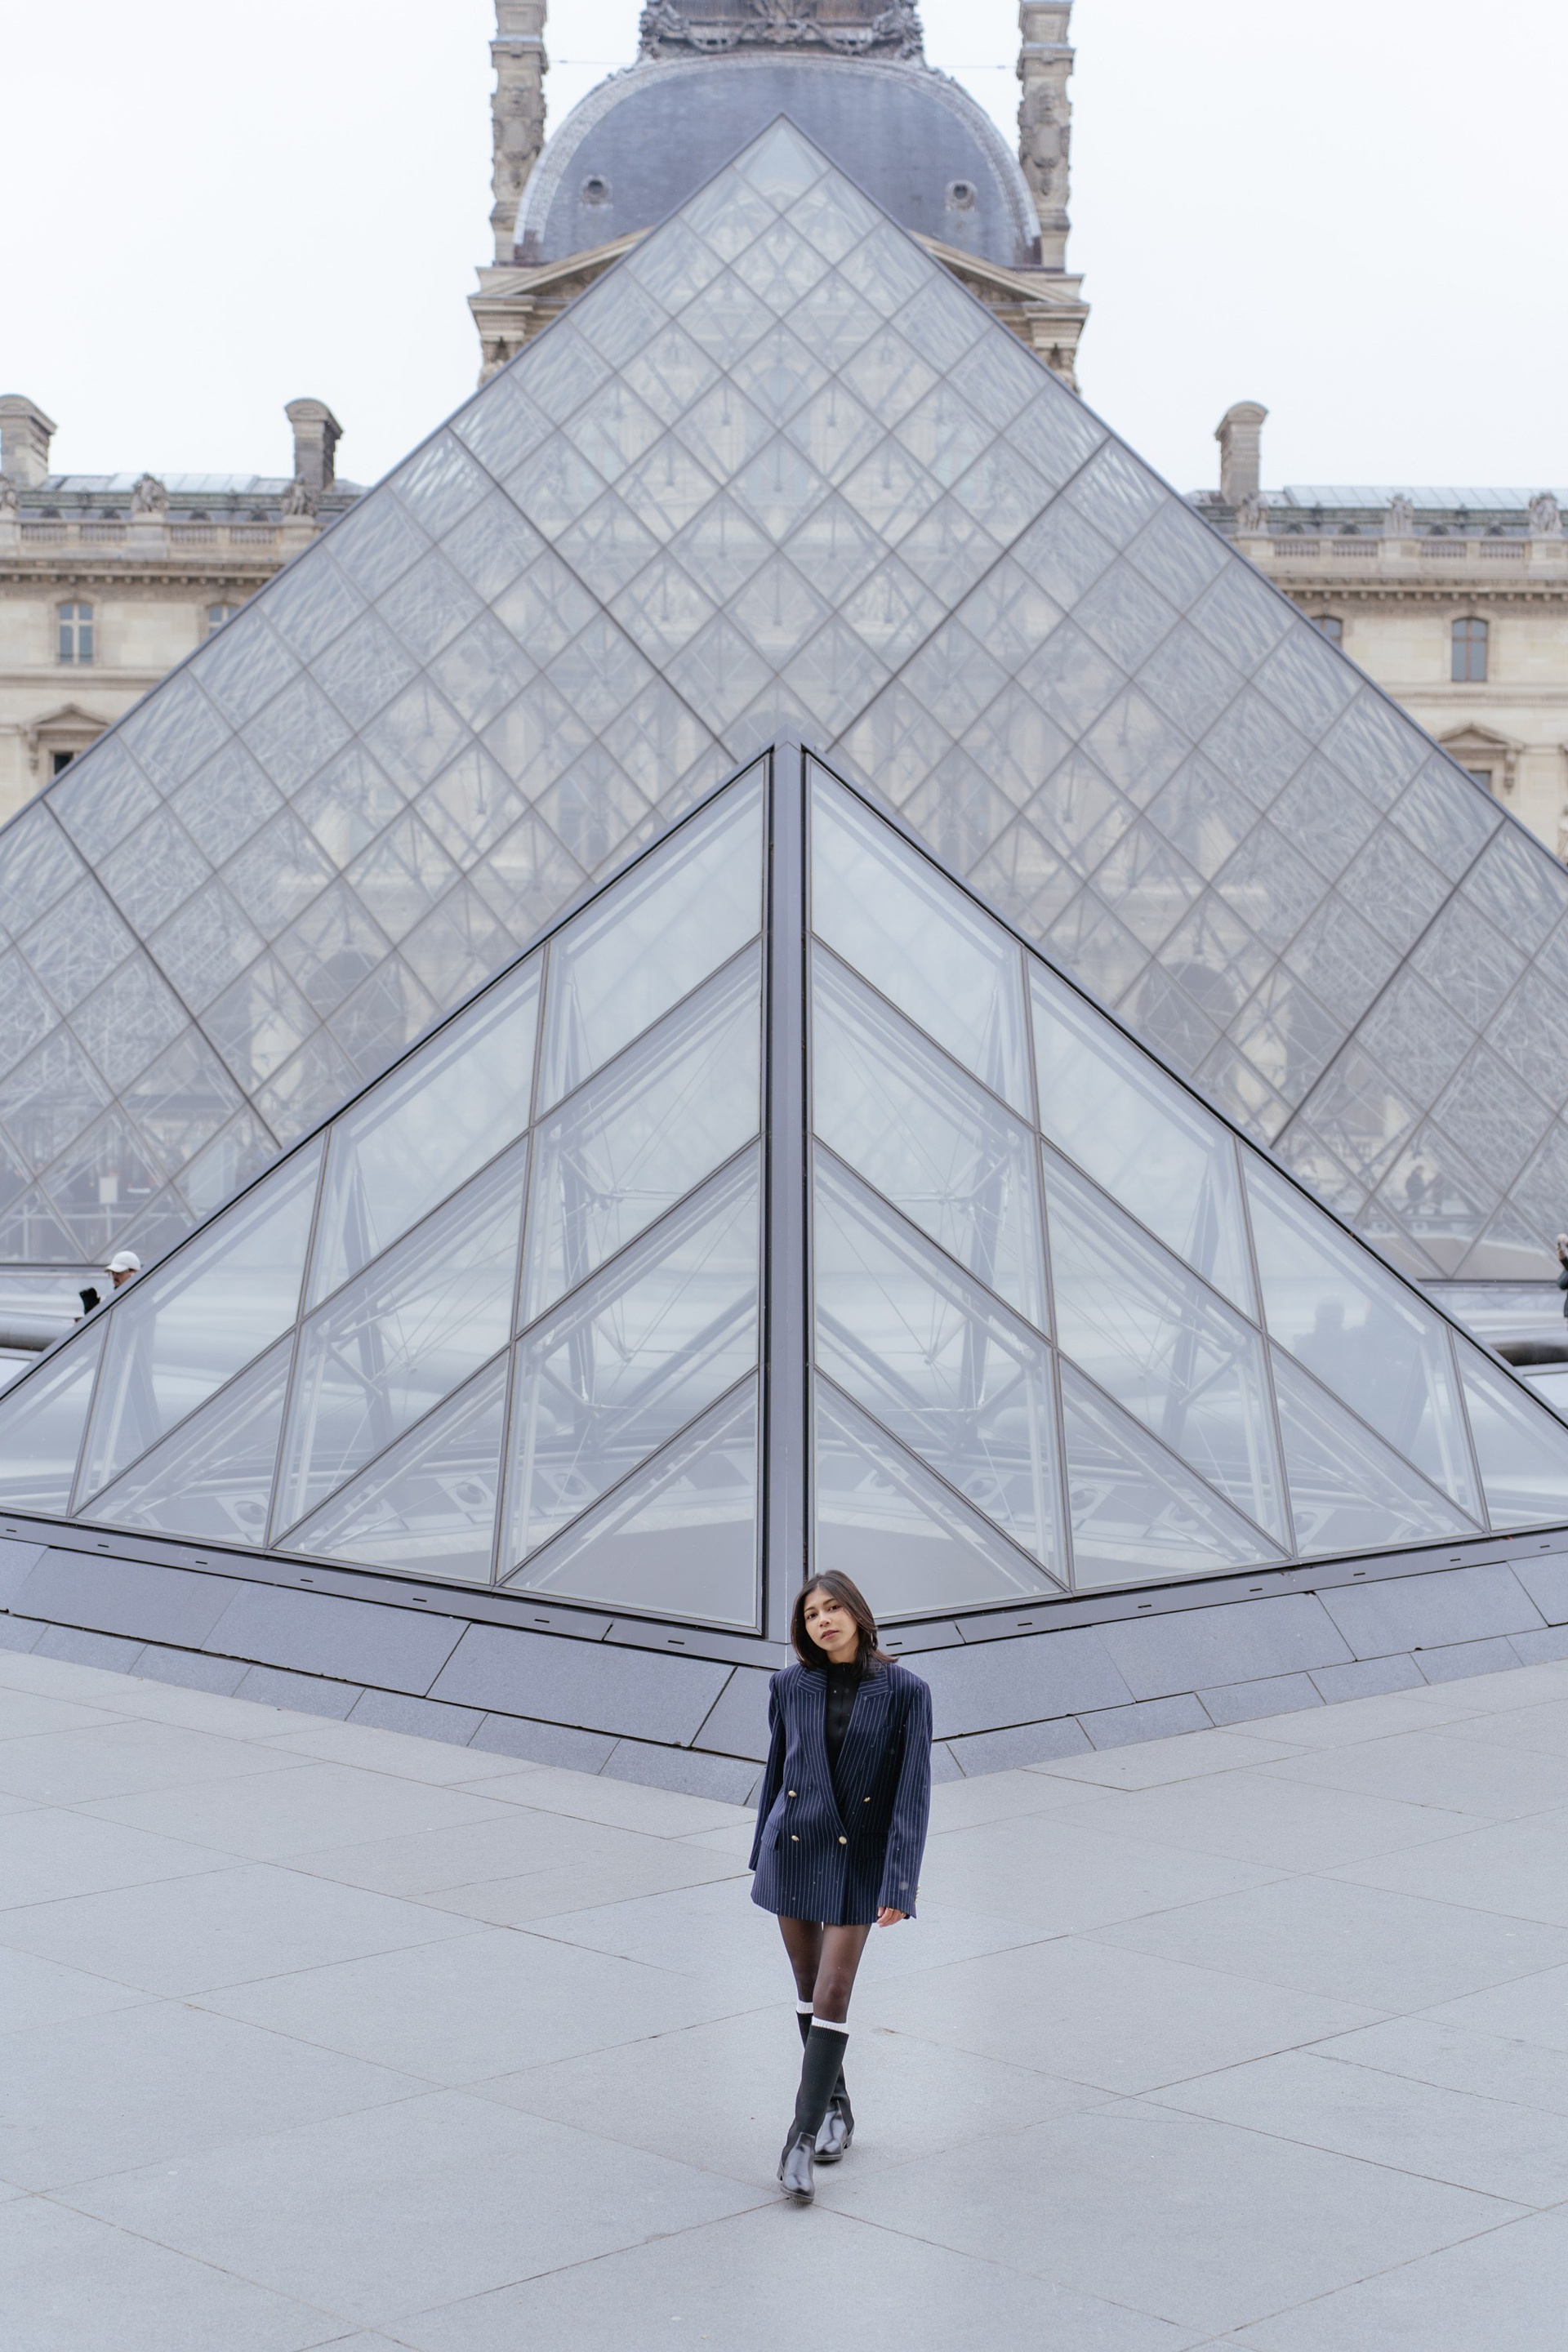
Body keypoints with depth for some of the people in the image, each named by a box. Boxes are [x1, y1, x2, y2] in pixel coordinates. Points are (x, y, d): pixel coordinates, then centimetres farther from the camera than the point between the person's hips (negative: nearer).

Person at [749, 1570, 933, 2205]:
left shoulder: (904, 1691, -10)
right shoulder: (790, 1686, -2)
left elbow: (913, 1789, -10)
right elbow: (776, 1772, 9)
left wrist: (900, 1881, -15)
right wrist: (761, 1855, 14)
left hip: (859, 1859, -3)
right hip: (794, 1847, 3)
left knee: (833, 1995, -7)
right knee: (808, 1984, 12)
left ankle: (801, 2140, -5)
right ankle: (835, 2106, 29)